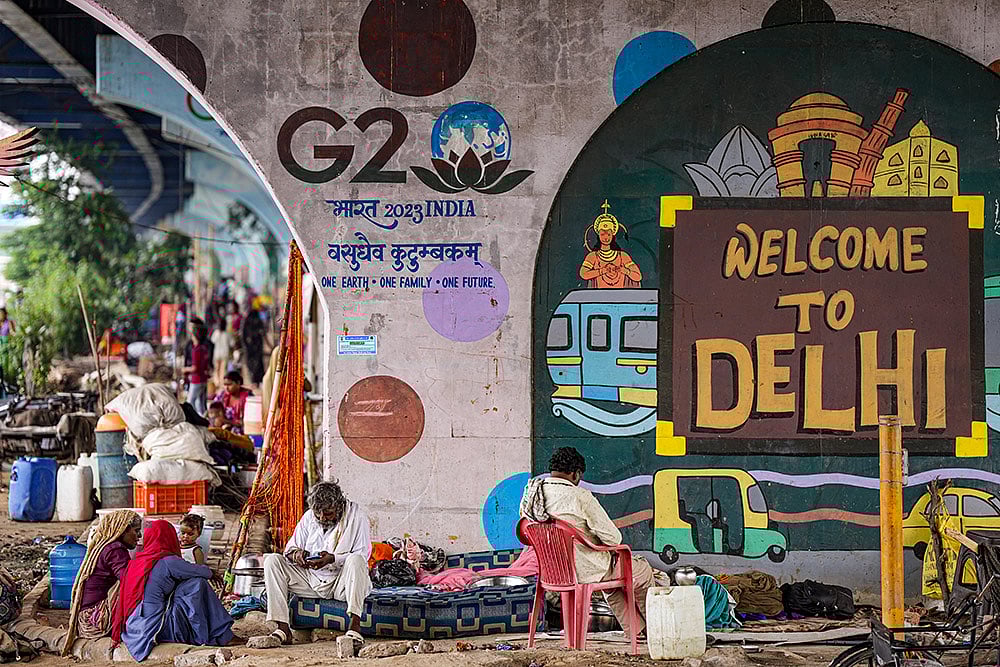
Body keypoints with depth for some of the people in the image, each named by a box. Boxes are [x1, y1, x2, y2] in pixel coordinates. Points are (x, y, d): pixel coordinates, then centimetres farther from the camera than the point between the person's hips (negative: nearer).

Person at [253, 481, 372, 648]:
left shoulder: (356, 515, -9)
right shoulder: (309, 517, 4)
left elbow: (362, 555, -14)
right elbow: (291, 547, 10)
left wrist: (333, 559, -30)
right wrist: (295, 553, -16)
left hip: (342, 581, -4)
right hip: (312, 581, 4)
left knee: (356, 560, -36)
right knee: (272, 560, -13)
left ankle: (355, 626, -45)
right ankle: (282, 630, -23)